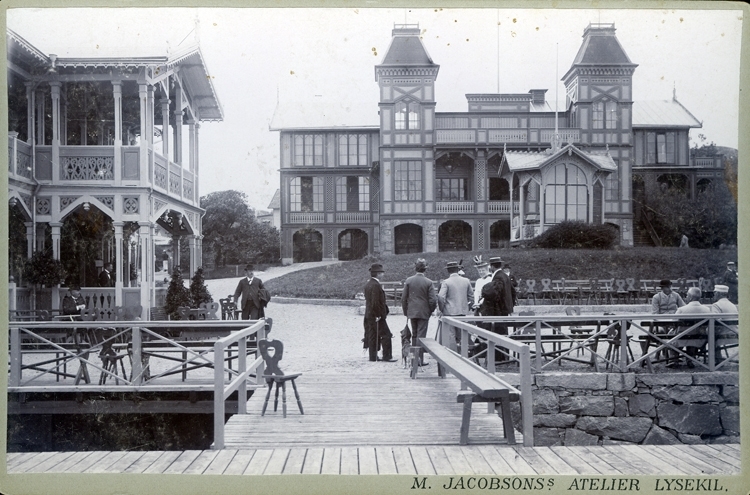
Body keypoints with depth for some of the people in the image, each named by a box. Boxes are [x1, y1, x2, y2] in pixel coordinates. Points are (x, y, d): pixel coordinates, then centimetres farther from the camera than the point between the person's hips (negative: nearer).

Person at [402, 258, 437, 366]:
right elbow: (433, 300, -11)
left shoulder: (409, 280, -2)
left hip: (412, 312, 3)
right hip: (424, 312, -3)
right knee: (421, 336, 0)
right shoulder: (428, 282, -10)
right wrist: (430, 311, 6)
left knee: (414, 335, 17)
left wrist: (405, 311, 12)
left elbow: (404, 298, 1)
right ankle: (420, 359, -1)